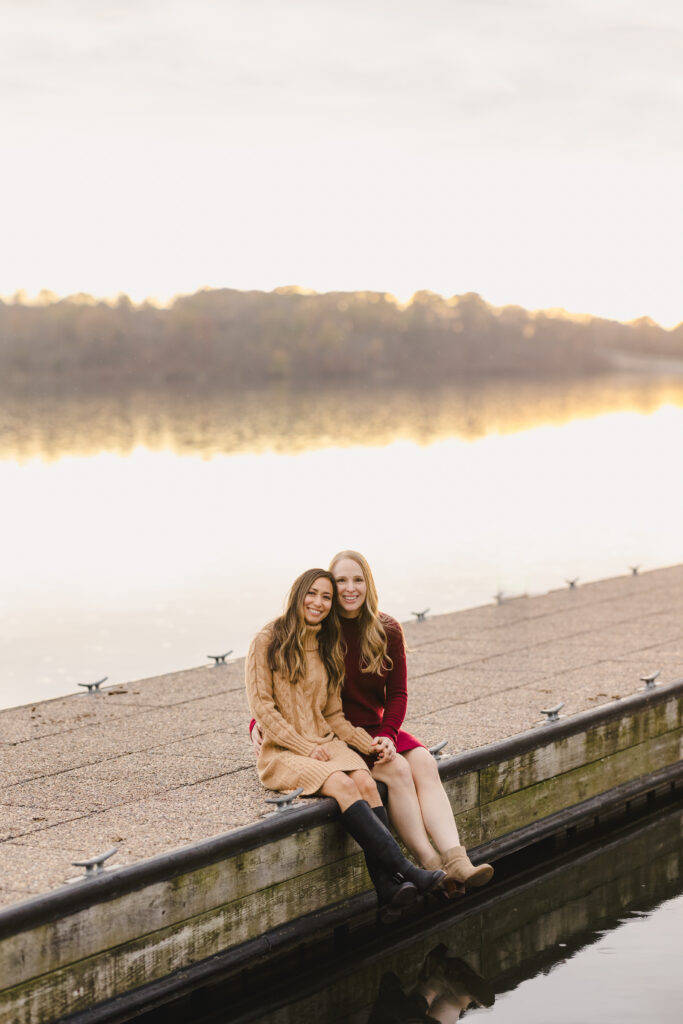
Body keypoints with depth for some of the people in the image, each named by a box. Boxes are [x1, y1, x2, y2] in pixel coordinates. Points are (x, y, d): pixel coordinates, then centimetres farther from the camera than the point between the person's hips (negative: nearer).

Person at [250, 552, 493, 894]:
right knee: (397, 769, -28)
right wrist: (258, 723, -15)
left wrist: (388, 735, -12)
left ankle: (456, 861, -36)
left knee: (424, 764, -24)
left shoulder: (387, 631, 4)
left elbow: (397, 693, 6)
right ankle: (429, 864, -29)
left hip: (377, 729, 4)